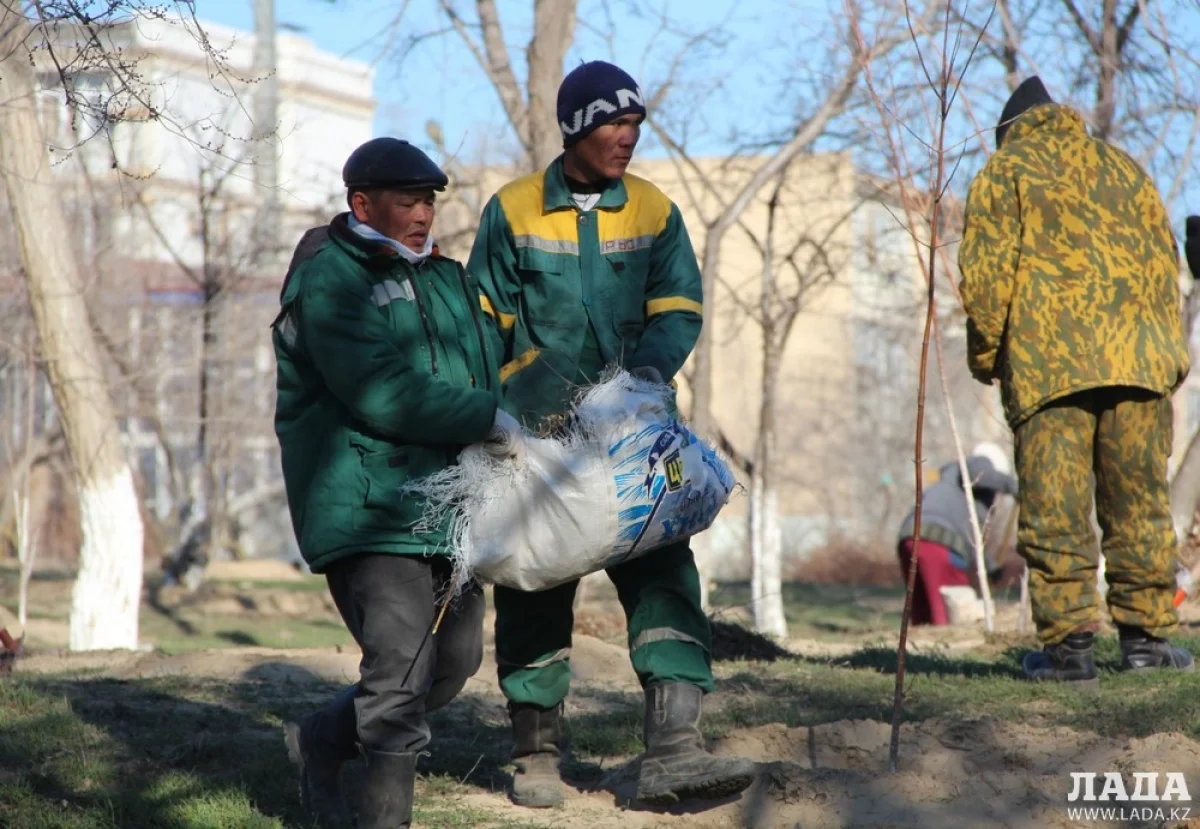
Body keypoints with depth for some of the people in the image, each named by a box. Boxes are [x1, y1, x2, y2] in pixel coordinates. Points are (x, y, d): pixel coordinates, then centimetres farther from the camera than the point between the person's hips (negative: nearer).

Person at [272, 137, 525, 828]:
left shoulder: (446, 278, 18)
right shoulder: (329, 282, -9)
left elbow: (482, 374, 27)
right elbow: (382, 394, -20)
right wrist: (490, 421, -17)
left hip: (447, 505, 8)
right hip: (368, 506, -8)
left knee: (455, 661, 13)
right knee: (402, 667, -14)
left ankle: (322, 739, 31)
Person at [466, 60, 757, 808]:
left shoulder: (655, 212, 5)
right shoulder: (513, 212, 0)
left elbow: (679, 307, -2)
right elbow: (486, 321, 4)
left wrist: (651, 368, -21)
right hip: (536, 437, -1)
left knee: (664, 574, -10)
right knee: (535, 591, 5)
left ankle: (673, 751, -15)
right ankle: (537, 753, 16)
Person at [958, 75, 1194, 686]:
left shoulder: (1004, 173, 9)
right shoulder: (1120, 167, 21)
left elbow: (986, 271, -2)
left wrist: (984, 353, 7)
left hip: (1045, 362, -4)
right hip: (1136, 356, 4)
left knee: (1054, 508, -3)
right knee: (1138, 502, 10)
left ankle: (1067, 640, -8)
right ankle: (1145, 632, 12)